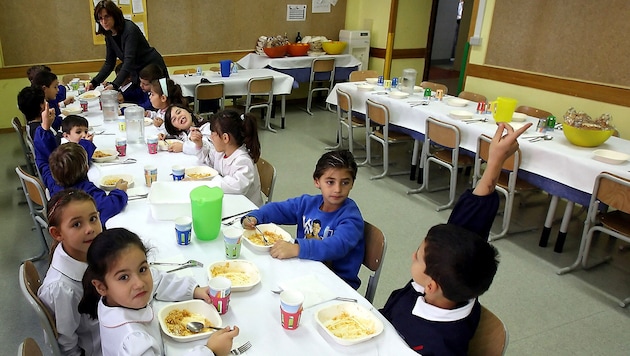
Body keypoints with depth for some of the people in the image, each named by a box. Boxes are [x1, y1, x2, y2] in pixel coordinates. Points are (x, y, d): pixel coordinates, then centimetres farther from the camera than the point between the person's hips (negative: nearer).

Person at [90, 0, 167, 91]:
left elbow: (129, 60, -33)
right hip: (137, 73, 7)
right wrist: (95, 82, -9)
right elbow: (109, 63, 4)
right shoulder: (109, 36, 0)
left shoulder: (130, 29, -22)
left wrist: (115, 85, -43)